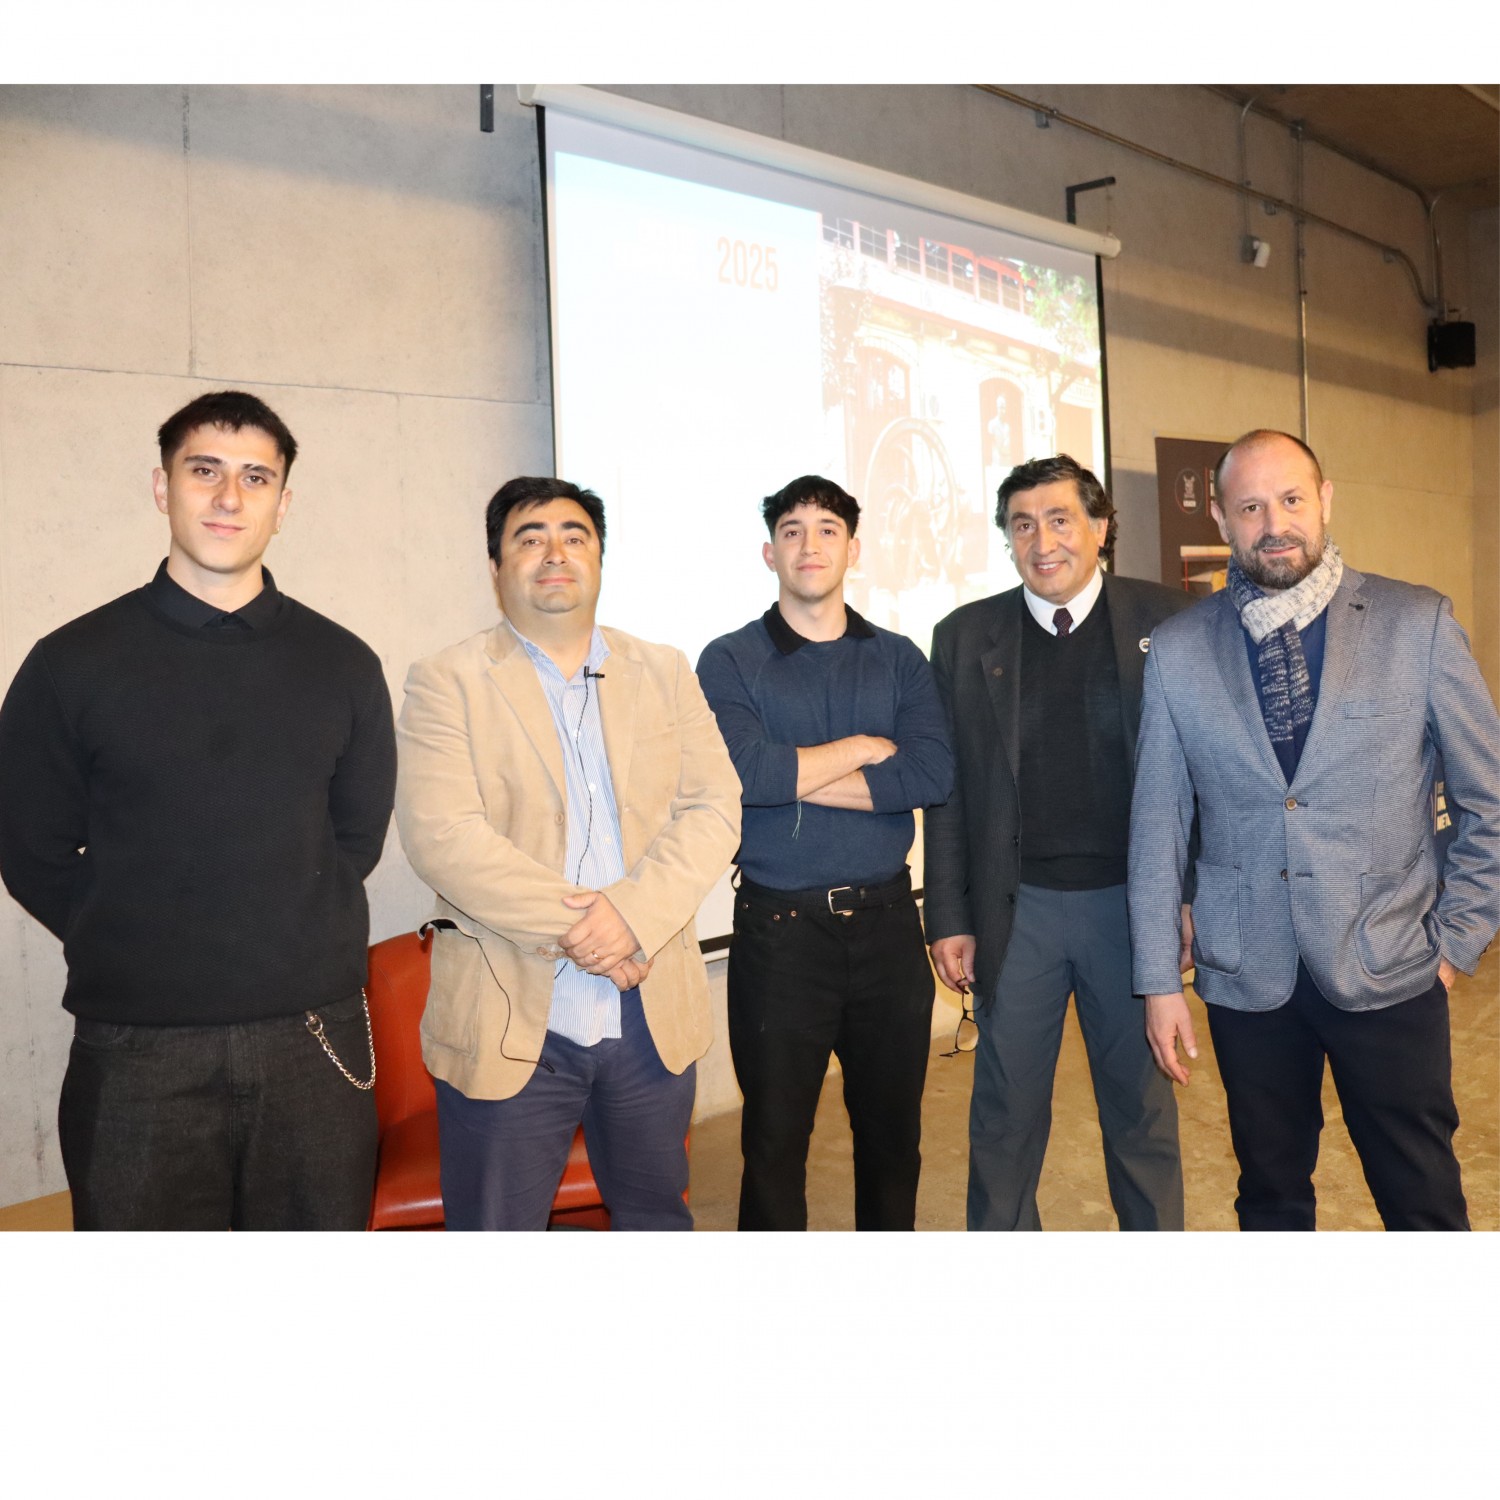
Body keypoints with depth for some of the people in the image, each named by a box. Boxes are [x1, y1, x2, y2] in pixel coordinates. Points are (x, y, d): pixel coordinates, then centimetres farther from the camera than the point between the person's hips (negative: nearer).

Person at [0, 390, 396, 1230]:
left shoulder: (343, 664, 4)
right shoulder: (74, 663, -1)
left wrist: (289, 945, 5)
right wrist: (134, 953, 2)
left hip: (314, 1041, 2)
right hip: (137, 1054, -1)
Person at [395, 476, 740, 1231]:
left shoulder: (665, 675, 10)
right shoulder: (446, 682, -1)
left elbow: (713, 809, 1)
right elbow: (441, 835, -14)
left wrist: (632, 912, -16)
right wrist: (572, 929, -18)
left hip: (655, 1014, 4)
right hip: (508, 1022, -3)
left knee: (658, 1217, 19)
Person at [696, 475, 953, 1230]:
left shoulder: (898, 658, 7)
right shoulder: (730, 661, -1)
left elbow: (932, 774, -10)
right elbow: (743, 772, -19)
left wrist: (797, 777, -14)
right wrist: (864, 748, -8)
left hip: (886, 920, 3)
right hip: (779, 929, -3)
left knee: (893, 1130, 16)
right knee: (775, 1138, 8)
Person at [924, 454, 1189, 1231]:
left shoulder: (1167, 620, -1)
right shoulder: (965, 636, 2)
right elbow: (948, 789, 3)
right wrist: (948, 917, 1)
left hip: (1132, 903, -1)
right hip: (1016, 911, 1)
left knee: (1141, 1108, 15)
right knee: (1004, 1116, 11)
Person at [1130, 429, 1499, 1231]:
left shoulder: (1418, 623, -4)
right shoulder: (1178, 648, -1)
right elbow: (1157, 821, 2)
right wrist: (1159, 980, 2)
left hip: (1388, 971, -1)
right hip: (1248, 975, 1)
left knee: (1423, 1202, 9)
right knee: (1270, 1196, 15)